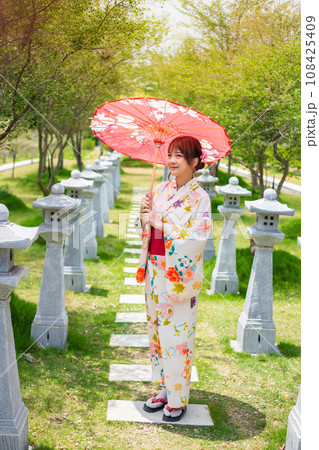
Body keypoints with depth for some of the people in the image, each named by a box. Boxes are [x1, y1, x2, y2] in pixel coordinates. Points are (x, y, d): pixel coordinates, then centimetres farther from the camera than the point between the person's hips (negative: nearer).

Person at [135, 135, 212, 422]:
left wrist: (160, 221, -17)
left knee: (177, 335, 0)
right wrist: (144, 215, -10)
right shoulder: (160, 189, 7)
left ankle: (178, 399, 15)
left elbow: (197, 237, -18)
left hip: (180, 274, -6)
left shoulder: (199, 197, -10)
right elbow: (145, 228, 12)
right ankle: (165, 389, 30)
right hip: (155, 269, 6)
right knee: (157, 330, 14)